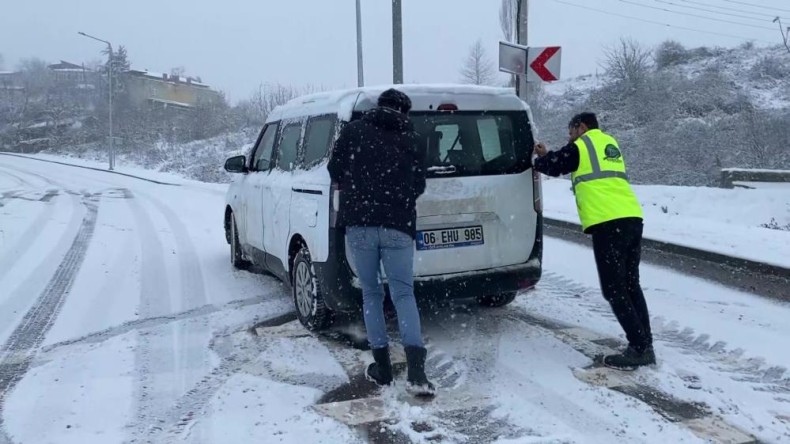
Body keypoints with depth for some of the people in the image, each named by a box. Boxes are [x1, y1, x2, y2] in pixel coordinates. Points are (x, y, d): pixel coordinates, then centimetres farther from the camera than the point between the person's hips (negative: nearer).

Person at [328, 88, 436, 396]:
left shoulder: (353, 131, 8)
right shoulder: (411, 139, 11)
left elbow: (335, 173, 9)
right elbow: (419, 185, 14)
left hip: (360, 224, 0)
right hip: (398, 226, 0)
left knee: (371, 294, 12)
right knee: (404, 294, 5)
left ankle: (382, 367, 14)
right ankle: (416, 371, -7)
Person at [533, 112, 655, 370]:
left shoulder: (580, 146, 3)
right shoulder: (609, 143, 25)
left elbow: (552, 167, 15)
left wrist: (540, 158, 35)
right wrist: (548, 155, 36)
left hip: (608, 223, -8)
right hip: (632, 219, 8)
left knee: (614, 290, -3)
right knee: (631, 286, 14)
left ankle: (638, 349, -4)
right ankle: (646, 347, 15)